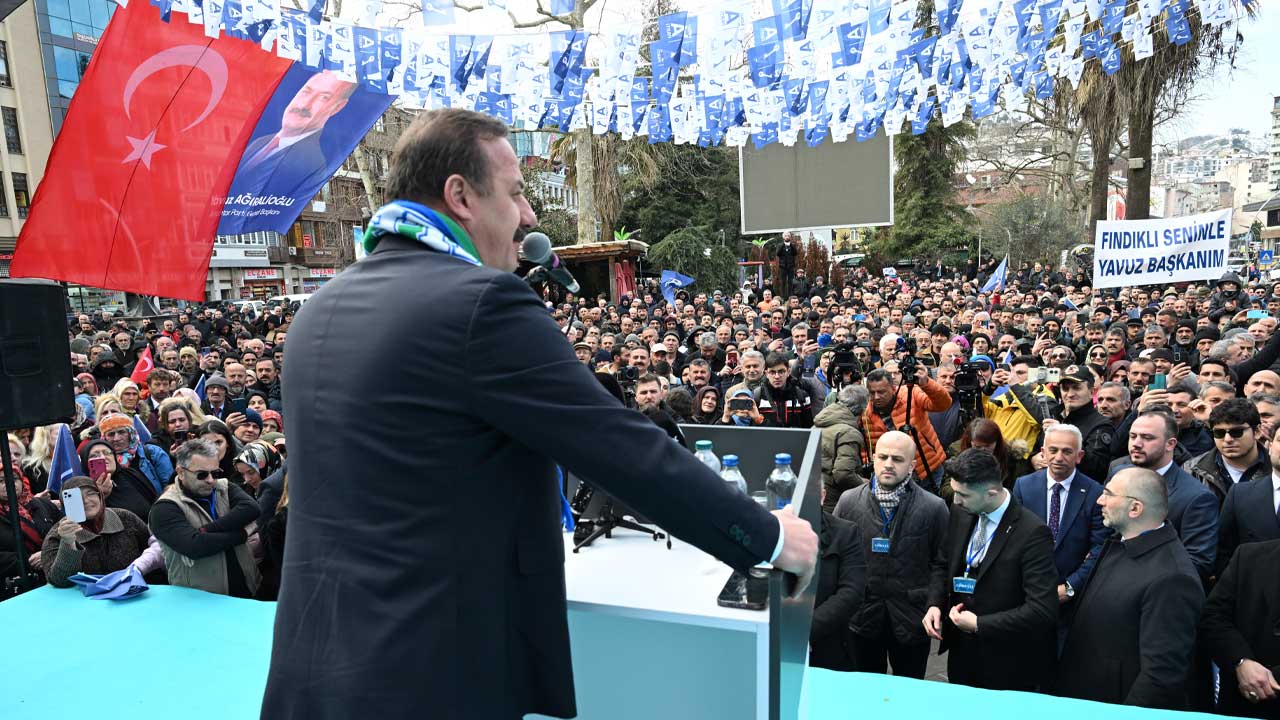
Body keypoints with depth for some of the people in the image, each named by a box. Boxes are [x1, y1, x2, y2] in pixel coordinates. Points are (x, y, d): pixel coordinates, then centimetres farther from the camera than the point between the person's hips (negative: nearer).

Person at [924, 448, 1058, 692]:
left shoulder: (1032, 533, -24)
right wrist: (935, 604, -7)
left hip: (1007, 665, -5)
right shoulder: (960, 513, -5)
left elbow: (1042, 610, -26)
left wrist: (979, 624, -21)